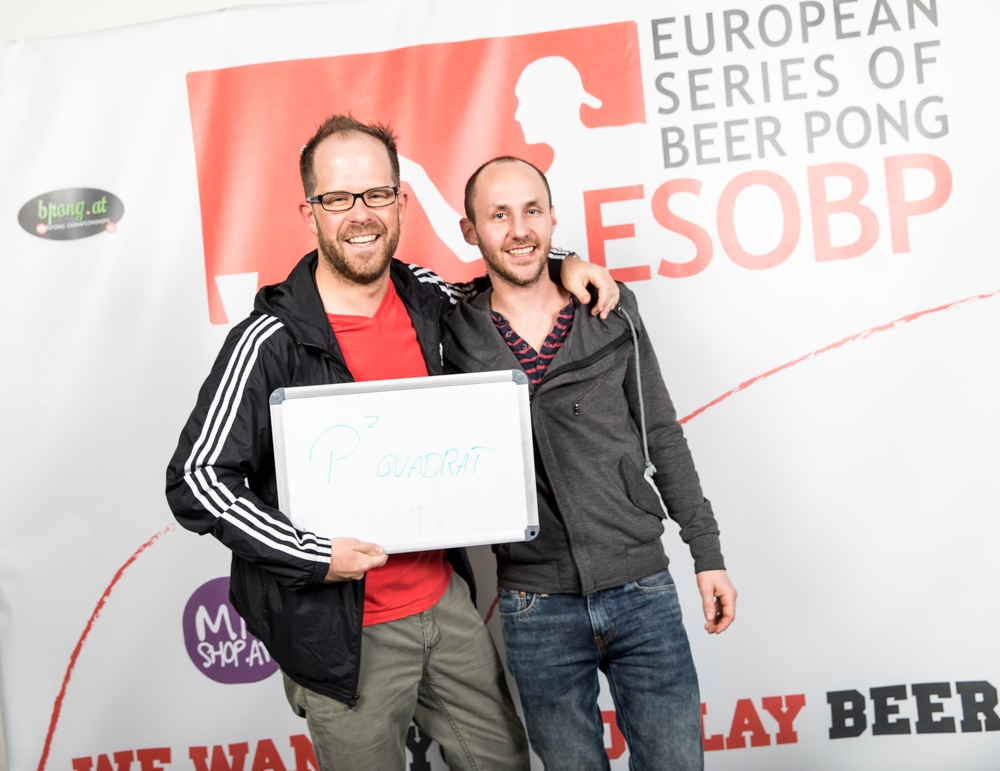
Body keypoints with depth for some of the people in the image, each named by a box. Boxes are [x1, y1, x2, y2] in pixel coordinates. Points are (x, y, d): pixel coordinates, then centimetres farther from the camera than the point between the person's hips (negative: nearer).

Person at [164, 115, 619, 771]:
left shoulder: (428, 299, 1)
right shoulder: (272, 340, -15)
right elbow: (195, 481, -15)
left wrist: (562, 266, 5)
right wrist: (313, 556, -21)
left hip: (445, 599, 5)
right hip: (344, 634, -5)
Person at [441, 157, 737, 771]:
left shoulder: (613, 313, 3)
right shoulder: (455, 335, -2)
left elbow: (662, 436, 7)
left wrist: (708, 553, 6)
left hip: (643, 591, 1)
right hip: (538, 610, -1)